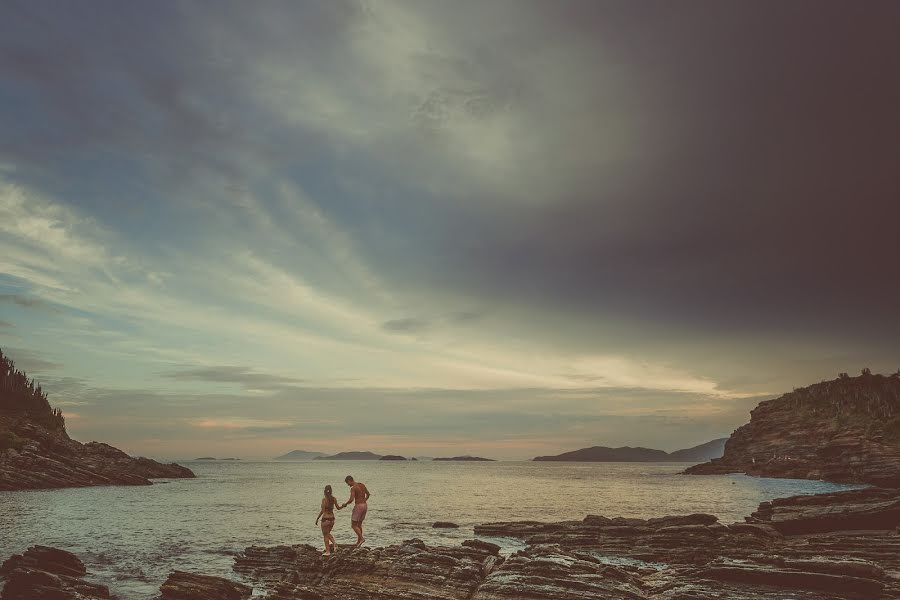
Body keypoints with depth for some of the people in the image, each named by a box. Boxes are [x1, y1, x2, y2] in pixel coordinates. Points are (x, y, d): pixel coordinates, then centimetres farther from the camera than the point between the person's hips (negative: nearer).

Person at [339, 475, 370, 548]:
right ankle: (358, 542, 19)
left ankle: (361, 538, -14)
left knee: (354, 525, 1)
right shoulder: (362, 484, 9)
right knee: (359, 524, 18)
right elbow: (368, 494, 19)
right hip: (365, 506, 8)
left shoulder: (353, 488, -15)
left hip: (358, 506, -8)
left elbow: (351, 500, -23)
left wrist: (345, 504, -5)